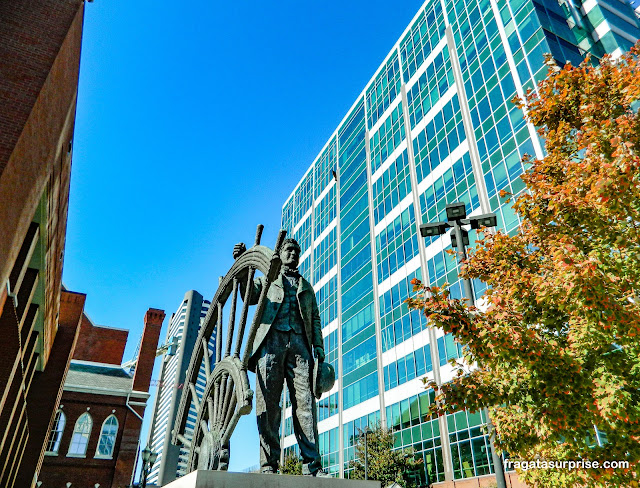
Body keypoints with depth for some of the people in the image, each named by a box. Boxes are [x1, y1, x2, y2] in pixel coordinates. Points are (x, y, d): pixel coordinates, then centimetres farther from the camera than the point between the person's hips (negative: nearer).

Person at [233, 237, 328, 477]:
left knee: (305, 401, -10)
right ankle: (269, 464, -4)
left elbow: (315, 319, 21)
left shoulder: (306, 287, 30)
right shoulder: (267, 280, 25)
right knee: (268, 402, -8)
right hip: (271, 340, -1)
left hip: (299, 343, 1)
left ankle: (312, 466, -12)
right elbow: (250, 296, 5)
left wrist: (319, 348, 6)